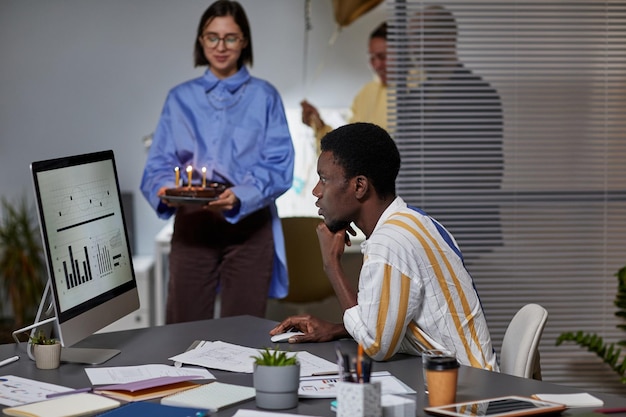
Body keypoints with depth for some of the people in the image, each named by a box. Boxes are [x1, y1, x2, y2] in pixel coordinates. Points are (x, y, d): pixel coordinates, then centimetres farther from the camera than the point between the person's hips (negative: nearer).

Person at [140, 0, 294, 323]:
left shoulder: (263, 97, 7)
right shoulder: (180, 99, 13)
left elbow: (279, 166, -2)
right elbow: (159, 164, 9)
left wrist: (240, 196, -20)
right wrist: (166, 189, -14)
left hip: (249, 222, -1)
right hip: (192, 222, 1)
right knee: (185, 327, -3)